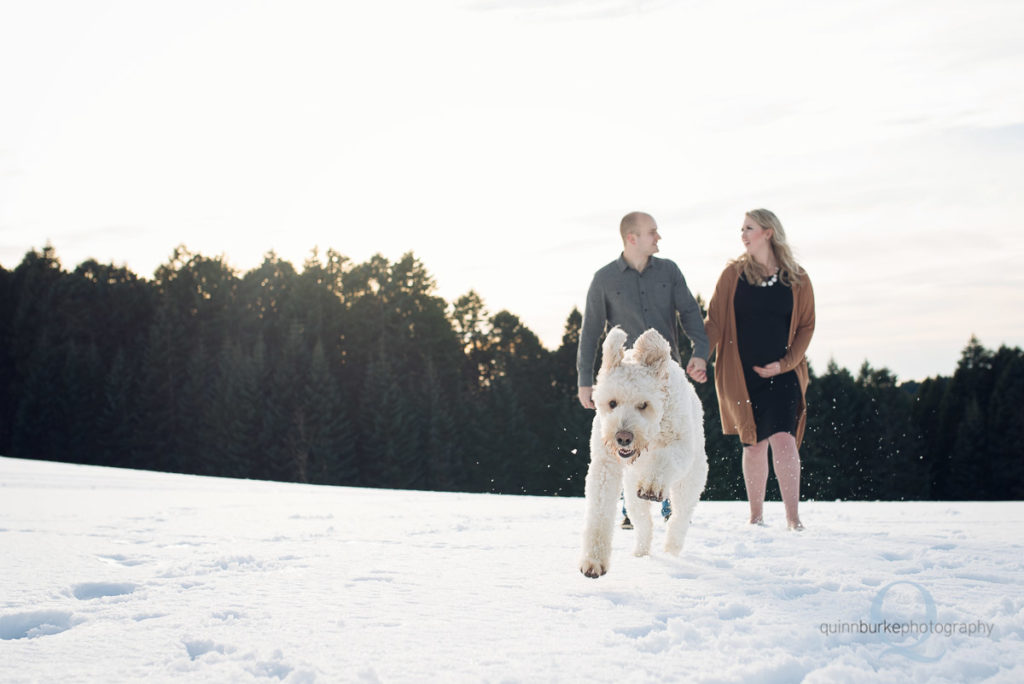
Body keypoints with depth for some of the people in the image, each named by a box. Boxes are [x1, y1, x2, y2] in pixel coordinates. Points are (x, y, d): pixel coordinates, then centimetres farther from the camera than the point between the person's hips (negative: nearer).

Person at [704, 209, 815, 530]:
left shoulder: (797, 279, 3)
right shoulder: (733, 274, 4)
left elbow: (806, 326, 7)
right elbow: (714, 321, 0)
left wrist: (785, 363, -5)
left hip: (782, 373, -1)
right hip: (741, 375, 1)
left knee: (783, 438, -15)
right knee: (754, 443, 5)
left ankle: (793, 516, -10)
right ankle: (756, 515, 18)